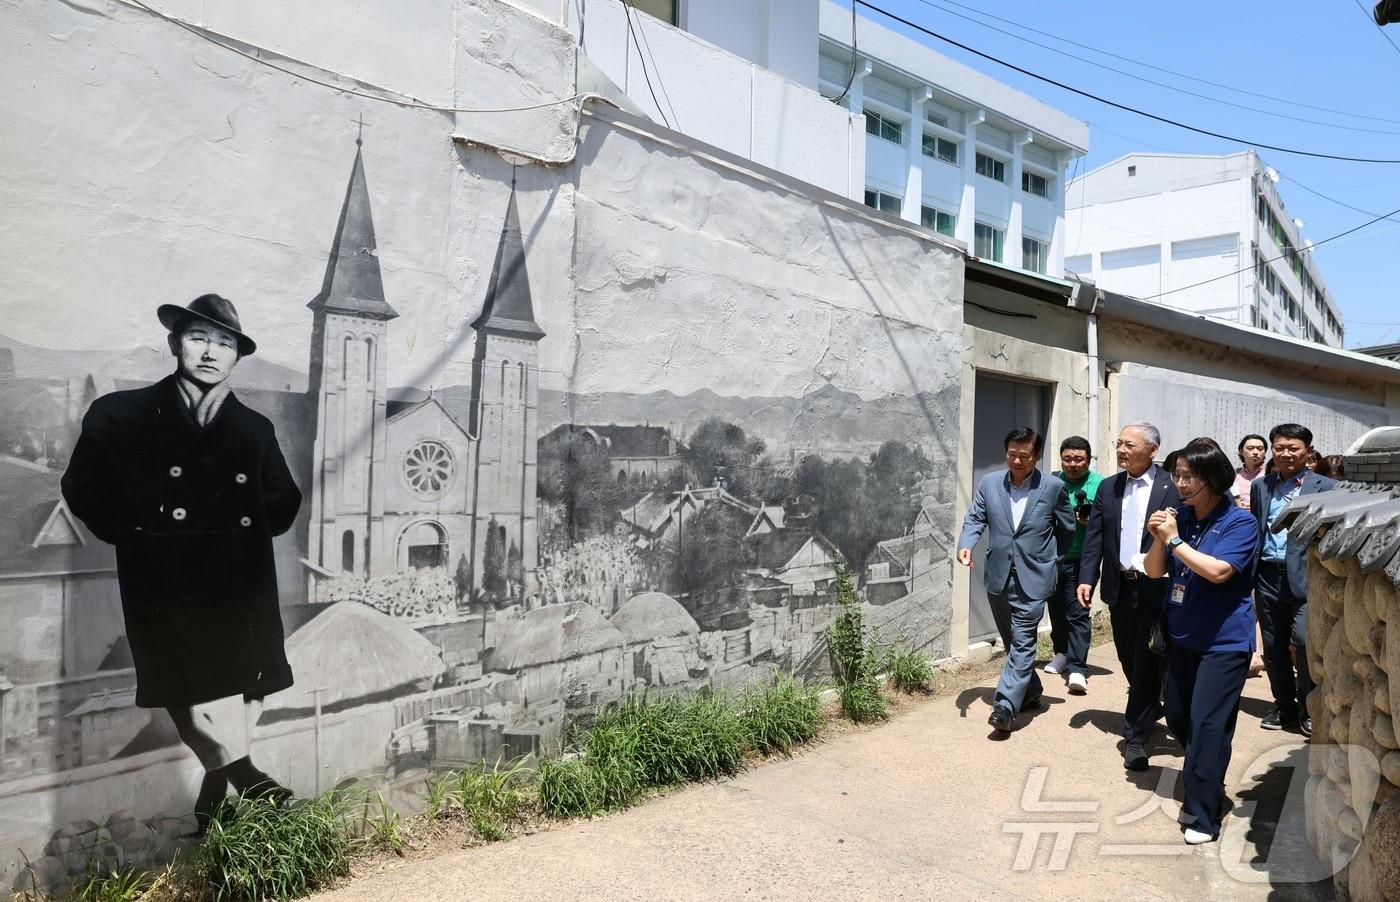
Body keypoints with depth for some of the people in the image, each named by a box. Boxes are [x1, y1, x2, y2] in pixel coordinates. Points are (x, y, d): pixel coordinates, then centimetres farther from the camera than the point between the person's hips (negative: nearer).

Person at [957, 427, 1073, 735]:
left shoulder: (1054, 487, -4)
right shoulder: (988, 483, 2)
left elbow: (1067, 529, 7)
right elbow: (974, 519, 2)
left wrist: (1051, 559, 9)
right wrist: (966, 544, -17)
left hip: (1033, 577, -4)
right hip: (998, 576, 4)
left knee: (1022, 641, -9)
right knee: (1013, 641, 16)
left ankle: (1005, 706, -10)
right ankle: (1030, 692, 35)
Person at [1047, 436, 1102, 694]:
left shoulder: (1100, 485, -3)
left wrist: (1091, 520, -19)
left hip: (1080, 560, -4)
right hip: (1051, 559, 4)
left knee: (1078, 613, -7)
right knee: (1056, 610, 14)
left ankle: (1076, 669, -5)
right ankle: (1062, 654, 32)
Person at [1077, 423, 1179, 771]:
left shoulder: (1171, 488, -7)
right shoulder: (1107, 488, 6)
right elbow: (1094, 537, 4)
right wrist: (1086, 579, -4)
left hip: (1156, 589, -5)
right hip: (1119, 587, 5)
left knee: (1146, 663, -1)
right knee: (1129, 660, 17)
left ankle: (1135, 735, 9)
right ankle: (1149, 708, 42)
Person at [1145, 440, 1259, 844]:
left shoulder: (1240, 522, -12)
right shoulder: (1181, 517, 3)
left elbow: (1218, 571, -25)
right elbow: (1154, 571, 4)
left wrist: (1175, 540, -20)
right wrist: (1159, 538, -13)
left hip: (1224, 640, -6)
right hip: (1183, 635, 6)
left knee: (1207, 724, -6)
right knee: (1177, 716, 15)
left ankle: (1204, 815, 6)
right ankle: (1204, 786, 39)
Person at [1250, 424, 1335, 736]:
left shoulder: (1326, 487, -1)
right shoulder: (1260, 486, 10)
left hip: (1305, 577, -4)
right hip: (1268, 577, 4)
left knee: (1305, 641, -11)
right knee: (1274, 646, 10)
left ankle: (1309, 709, 10)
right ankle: (1284, 706, 26)